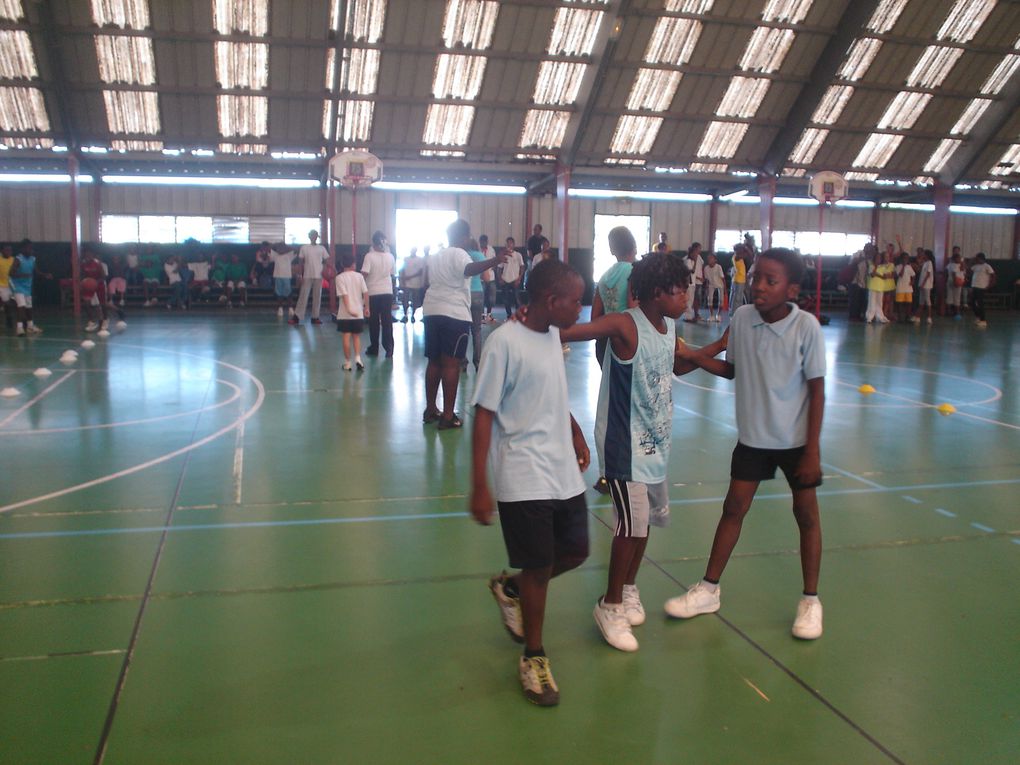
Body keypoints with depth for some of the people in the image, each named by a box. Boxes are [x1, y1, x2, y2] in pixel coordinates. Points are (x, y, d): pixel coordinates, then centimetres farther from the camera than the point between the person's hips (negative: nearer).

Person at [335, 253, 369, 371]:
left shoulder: (340, 277, -6)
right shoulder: (359, 276, 2)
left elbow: (344, 294, -16)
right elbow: (365, 293, -2)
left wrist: (348, 310, -21)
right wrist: (366, 307, 6)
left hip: (345, 314, -2)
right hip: (358, 312, 3)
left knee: (346, 337, 3)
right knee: (356, 336, 14)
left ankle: (347, 363, 8)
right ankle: (358, 358, -2)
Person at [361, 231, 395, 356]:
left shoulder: (369, 256, -11)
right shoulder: (390, 256, 0)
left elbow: (364, 274, -15)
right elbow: (392, 273, 8)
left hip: (373, 292, -2)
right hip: (387, 291, 2)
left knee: (374, 322, 8)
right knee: (387, 321, 6)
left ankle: (374, 349, 14)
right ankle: (389, 349, 2)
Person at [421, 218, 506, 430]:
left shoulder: (435, 256, 17)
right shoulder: (458, 254, -9)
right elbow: (469, 269, -32)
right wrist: (495, 261, -44)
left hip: (432, 311, 8)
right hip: (454, 314, -8)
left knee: (434, 362, 15)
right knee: (451, 364, -5)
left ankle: (430, 409, 21)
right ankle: (448, 416, -5)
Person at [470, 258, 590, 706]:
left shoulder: (553, 334, 6)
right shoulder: (505, 341, -17)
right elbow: (484, 413, -16)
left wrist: (575, 433, 23)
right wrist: (479, 486, -17)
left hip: (564, 472, 8)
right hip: (524, 479, -8)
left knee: (575, 552, 16)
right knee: (538, 567, 2)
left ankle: (510, 589, 41)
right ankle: (533, 658, 24)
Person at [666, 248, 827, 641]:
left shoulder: (806, 327, -18)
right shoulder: (742, 318, -8)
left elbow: (816, 390, -13)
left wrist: (812, 450, -13)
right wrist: (692, 355, -8)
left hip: (796, 439, -3)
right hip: (752, 436, 3)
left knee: (806, 513, 8)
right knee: (734, 508, 9)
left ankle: (810, 600, 25)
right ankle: (708, 589, 22)